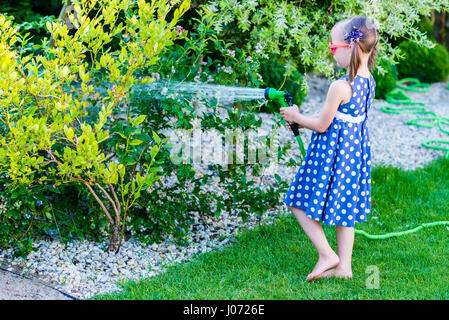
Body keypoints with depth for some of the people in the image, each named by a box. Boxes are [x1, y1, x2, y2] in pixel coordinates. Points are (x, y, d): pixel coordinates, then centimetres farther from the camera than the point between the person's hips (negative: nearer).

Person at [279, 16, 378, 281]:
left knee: (300, 203, 5)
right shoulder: (369, 82, 2)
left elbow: (322, 125, -16)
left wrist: (297, 117, 2)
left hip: (332, 154, -8)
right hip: (356, 151, 9)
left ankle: (327, 255, 6)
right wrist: (304, 122, 15)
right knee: (345, 210, 16)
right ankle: (344, 267, 22)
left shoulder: (340, 87, -24)